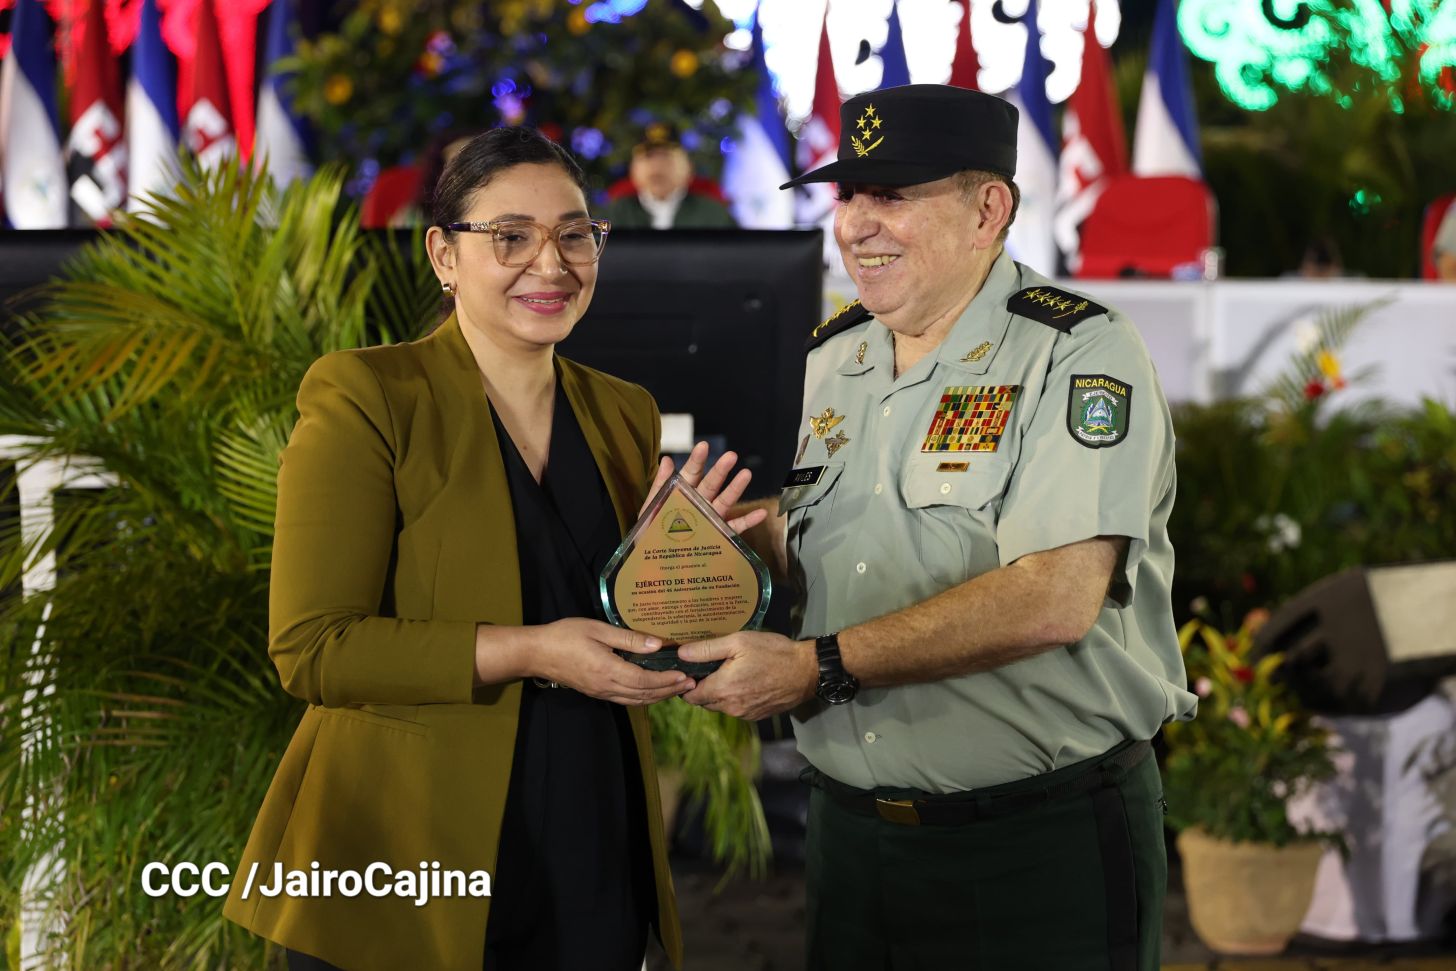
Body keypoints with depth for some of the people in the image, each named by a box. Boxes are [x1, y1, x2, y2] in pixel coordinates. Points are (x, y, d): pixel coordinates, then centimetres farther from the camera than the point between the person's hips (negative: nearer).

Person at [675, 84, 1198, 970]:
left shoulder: (1081, 356, -13)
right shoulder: (827, 360, 9)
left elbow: (1054, 600, -24)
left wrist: (819, 666, -21)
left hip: (1043, 852, -6)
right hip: (850, 827, 6)